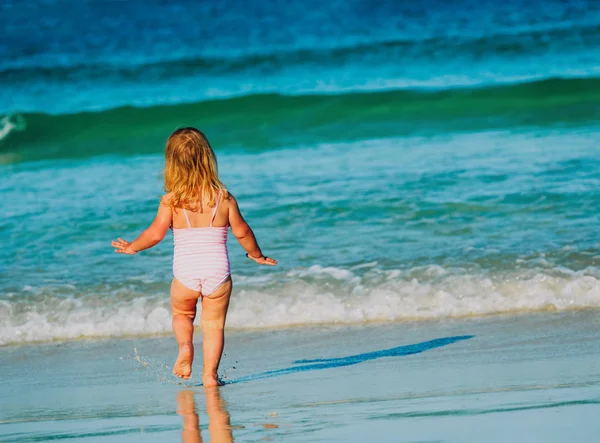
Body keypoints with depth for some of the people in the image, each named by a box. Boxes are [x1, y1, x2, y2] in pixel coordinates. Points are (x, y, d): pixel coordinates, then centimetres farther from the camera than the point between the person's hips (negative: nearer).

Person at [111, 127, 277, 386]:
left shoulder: (171, 201, -6)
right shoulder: (224, 197, -2)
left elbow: (156, 233, -9)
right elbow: (241, 232, 3)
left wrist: (132, 247, 10)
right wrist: (257, 255, 20)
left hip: (185, 272, 0)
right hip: (217, 271, 0)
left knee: (182, 314, 24)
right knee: (213, 324, 10)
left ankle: (185, 346, -2)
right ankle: (210, 373, -1)